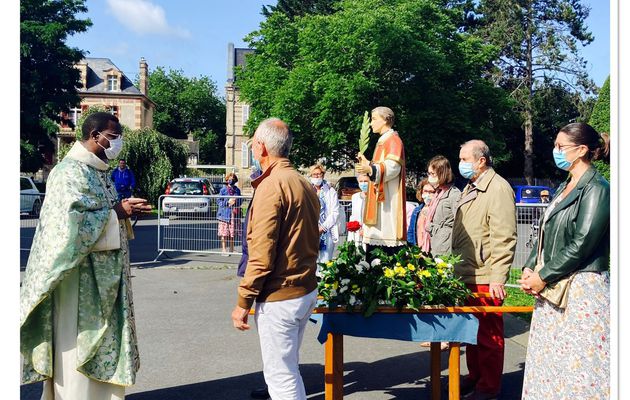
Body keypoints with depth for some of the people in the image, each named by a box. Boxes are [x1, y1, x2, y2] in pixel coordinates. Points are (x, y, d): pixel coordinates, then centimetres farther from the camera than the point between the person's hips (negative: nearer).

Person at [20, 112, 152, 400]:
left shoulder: (100, 172, 12)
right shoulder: (69, 171, -14)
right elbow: (70, 222, -23)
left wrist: (125, 211, 1)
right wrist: (117, 212, -17)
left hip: (104, 275, 9)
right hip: (80, 275, -9)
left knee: (102, 339, 15)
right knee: (78, 345, 0)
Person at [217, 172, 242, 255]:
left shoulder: (237, 190, 11)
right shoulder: (223, 189, -1)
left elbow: (240, 200, 16)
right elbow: (218, 201, -3)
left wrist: (236, 201, -6)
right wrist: (228, 202, -14)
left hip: (234, 213, 4)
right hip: (225, 213, -4)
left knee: (232, 232, 9)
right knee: (224, 233, -5)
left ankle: (231, 249, 19)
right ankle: (224, 249, 2)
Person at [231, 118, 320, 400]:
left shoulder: (271, 185, -17)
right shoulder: (305, 184, 10)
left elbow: (261, 255, -20)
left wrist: (243, 302, -13)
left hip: (279, 298, -9)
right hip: (307, 290, 9)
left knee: (280, 375, 1)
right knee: (288, 367, 22)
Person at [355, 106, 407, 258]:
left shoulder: (393, 140, -8)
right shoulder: (383, 140, 22)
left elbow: (393, 167, -22)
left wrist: (371, 169, -35)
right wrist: (367, 164, 38)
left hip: (388, 199, -10)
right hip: (379, 197, 10)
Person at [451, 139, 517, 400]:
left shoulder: (498, 188, -13)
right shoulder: (470, 188, 17)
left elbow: (504, 238, -19)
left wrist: (498, 278, -22)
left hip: (485, 278, -9)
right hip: (466, 274, 9)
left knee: (489, 334, 1)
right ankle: (475, 377, 30)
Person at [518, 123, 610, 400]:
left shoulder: (596, 189, -11)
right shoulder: (564, 188, 15)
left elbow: (582, 244, -18)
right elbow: (546, 234, 17)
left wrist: (544, 277, -14)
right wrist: (530, 267, 4)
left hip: (581, 288, -9)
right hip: (552, 287, 9)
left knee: (578, 361, -4)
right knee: (549, 357, 12)